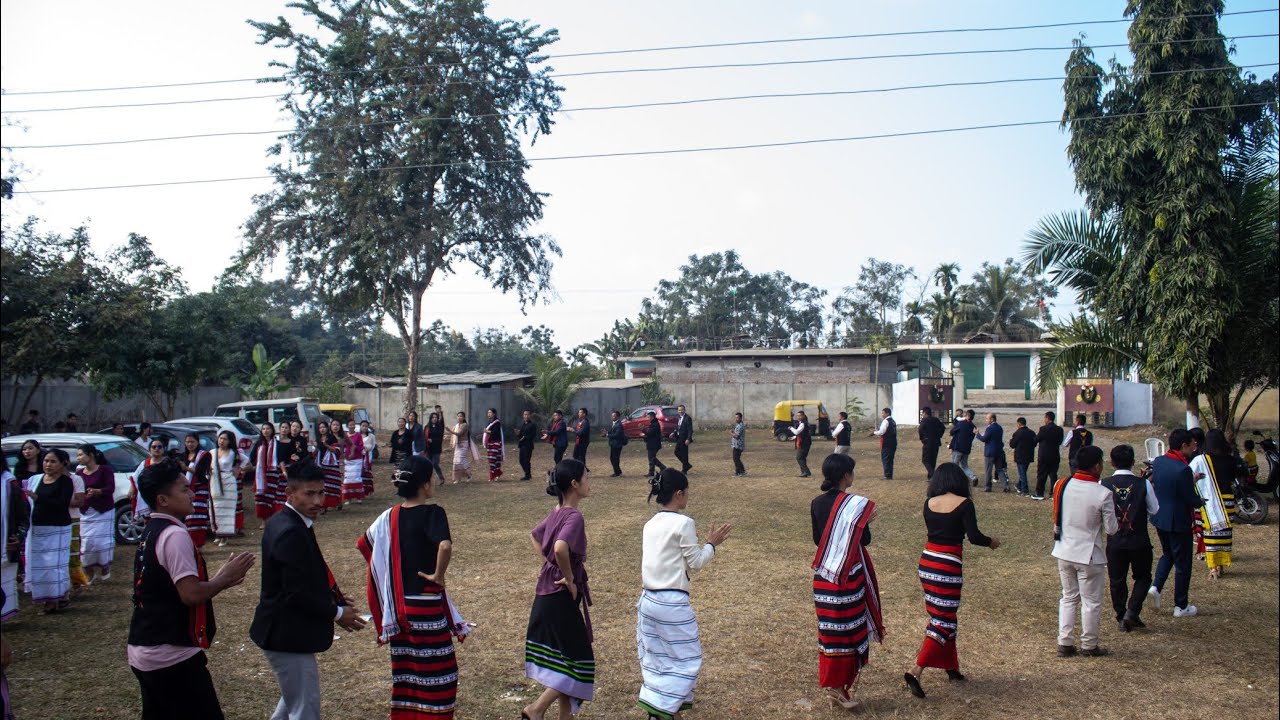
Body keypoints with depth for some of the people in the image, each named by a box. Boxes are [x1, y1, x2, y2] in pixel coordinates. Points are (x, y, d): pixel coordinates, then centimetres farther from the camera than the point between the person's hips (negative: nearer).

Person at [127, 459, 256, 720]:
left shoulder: (151, 533, 11)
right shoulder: (175, 535, -18)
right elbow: (191, 594, -24)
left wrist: (220, 579, 10)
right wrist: (226, 577, -9)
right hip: (173, 658, -9)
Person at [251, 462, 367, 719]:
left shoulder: (282, 522, 7)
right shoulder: (291, 532, -25)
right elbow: (296, 593, -26)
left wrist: (332, 597, 7)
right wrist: (336, 613, -14)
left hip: (285, 632, 10)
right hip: (289, 636, -10)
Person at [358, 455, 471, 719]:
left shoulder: (390, 516, 3)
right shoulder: (432, 513, -17)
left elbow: (363, 542, 16)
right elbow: (445, 546, -35)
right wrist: (438, 575, -18)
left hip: (398, 606, 7)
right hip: (426, 606, -7)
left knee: (405, 671, 18)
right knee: (436, 672, 6)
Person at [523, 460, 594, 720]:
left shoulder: (557, 512, 8)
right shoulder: (574, 516, -19)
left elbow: (534, 535, 25)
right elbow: (561, 548, -36)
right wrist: (570, 579, -21)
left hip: (547, 593, 9)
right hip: (562, 597, -9)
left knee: (562, 658, 17)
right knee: (578, 659, 1)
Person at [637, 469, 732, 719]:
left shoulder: (650, 524, 8)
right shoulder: (683, 523, -13)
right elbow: (695, 563, -7)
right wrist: (711, 543, 6)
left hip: (647, 600, 7)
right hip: (672, 603, -7)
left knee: (655, 658, 17)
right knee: (686, 658, 7)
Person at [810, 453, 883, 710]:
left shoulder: (817, 504, 1)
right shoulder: (856, 504, -14)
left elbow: (817, 540, 7)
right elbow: (865, 540, -8)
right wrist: (866, 522, 8)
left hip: (824, 575, 5)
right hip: (849, 575, -5)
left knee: (829, 629, 12)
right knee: (849, 629, 6)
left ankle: (831, 683, 21)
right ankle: (841, 685, 11)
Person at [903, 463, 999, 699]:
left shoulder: (929, 503, 3)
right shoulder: (964, 504, -10)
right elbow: (974, 537, -13)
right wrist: (992, 542, 6)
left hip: (927, 562, 6)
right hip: (949, 566, -6)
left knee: (941, 616, 20)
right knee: (943, 621, 0)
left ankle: (951, 667, 31)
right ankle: (916, 671, -10)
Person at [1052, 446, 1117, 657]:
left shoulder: (1061, 486, -5)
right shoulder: (1102, 494, -20)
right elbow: (1111, 529, -11)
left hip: (1064, 552, 5)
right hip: (1089, 555, -5)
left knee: (1068, 597, 18)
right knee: (1091, 602, 11)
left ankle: (1064, 643, 19)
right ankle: (1089, 646, 22)